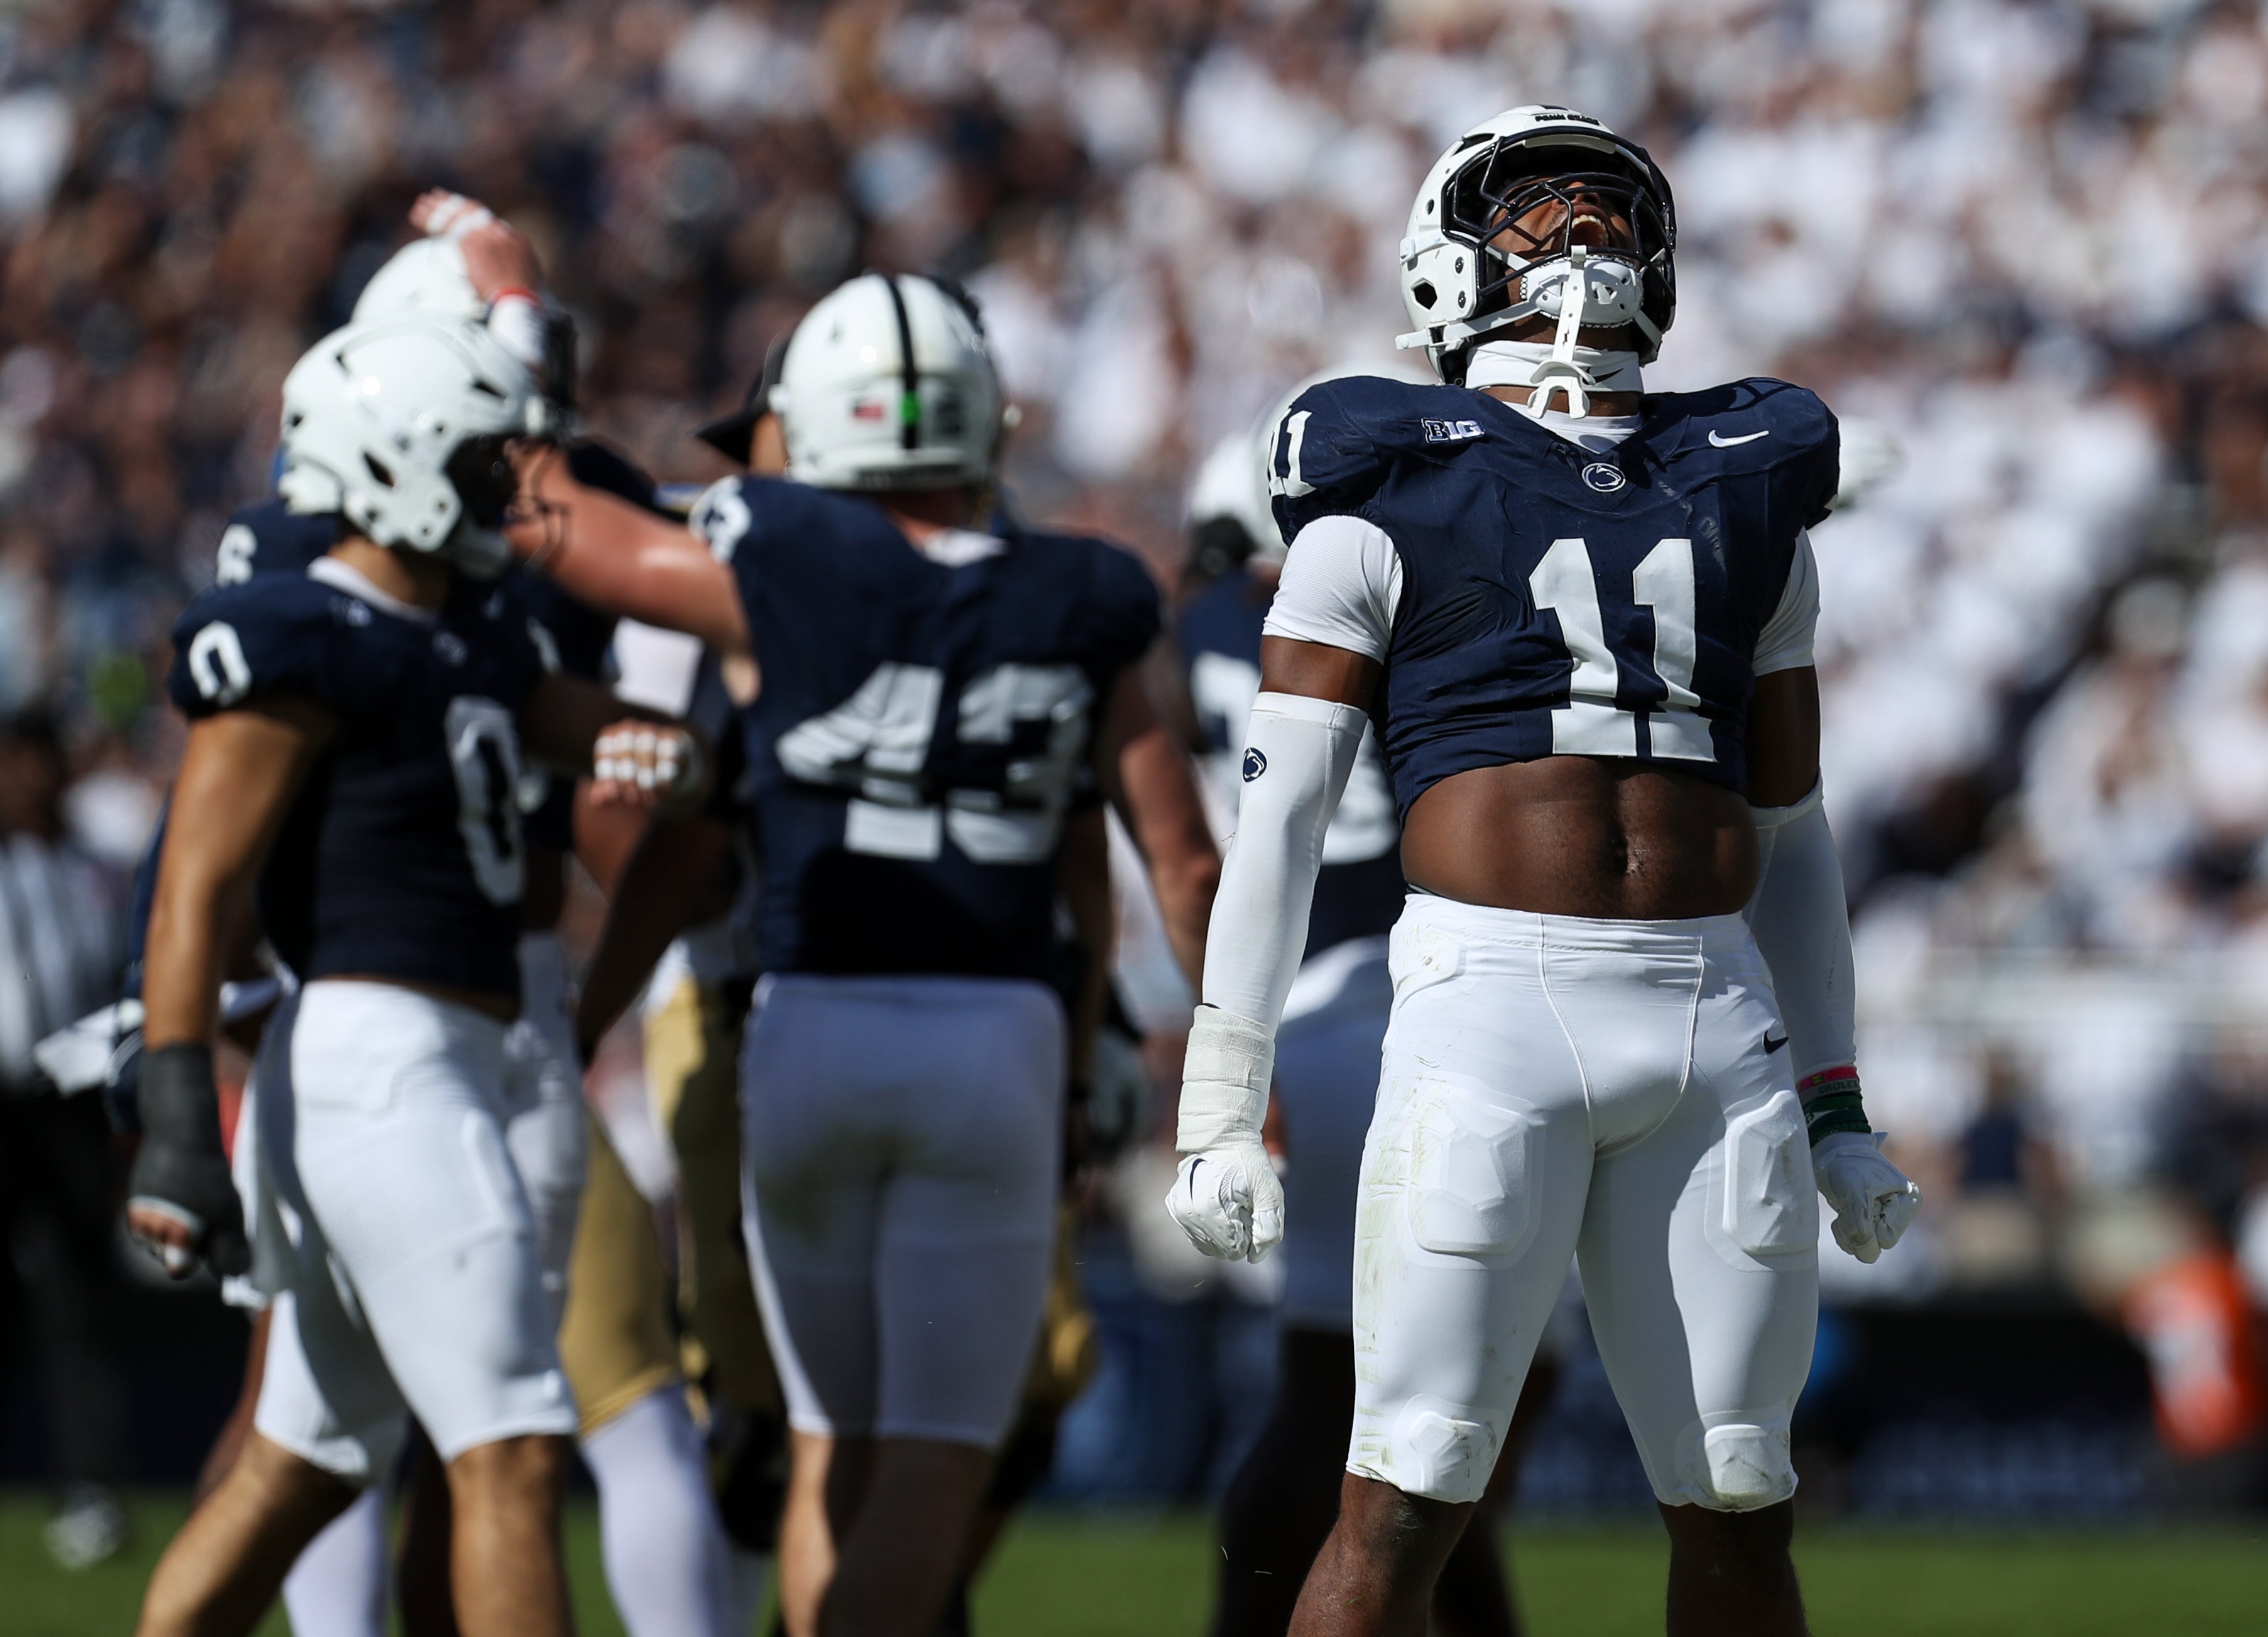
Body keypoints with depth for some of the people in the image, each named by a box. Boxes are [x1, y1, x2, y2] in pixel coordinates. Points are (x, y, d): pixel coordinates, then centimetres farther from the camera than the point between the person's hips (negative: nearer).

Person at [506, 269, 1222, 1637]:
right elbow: (1187, 867, 5)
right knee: (935, 1469, -1)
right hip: (996, 1041, 0)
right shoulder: (1079, 613, 2)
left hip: (813, 1026, 0)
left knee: (834, 1449, 15)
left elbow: (550, 519, 5)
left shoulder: (782, 574, -5)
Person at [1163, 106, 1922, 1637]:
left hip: (1717, 1021, 4)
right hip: (1490, 1006, -4)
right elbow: (1278, 817, 2)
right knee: (1406, 1506, -8)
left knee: (1741, 1514, 6)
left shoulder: (1751, 496, 18)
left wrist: (1835, 1109, 17)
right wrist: (1221, 1112, -2)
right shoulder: (1392, 493, 5)